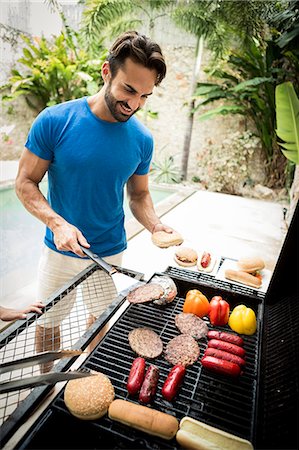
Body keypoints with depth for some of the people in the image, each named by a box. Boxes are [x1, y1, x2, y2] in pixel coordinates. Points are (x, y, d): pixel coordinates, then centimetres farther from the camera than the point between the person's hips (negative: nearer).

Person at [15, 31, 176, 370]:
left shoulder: (142, 139, -7)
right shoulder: (54, 121, -16)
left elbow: (139, 194, 4)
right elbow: (25, 183, -10)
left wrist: (155, 226, -16)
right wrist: (57, 223, -27)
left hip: (111, 253, 2)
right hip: (61, 251, -1)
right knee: (47, 326, 17)